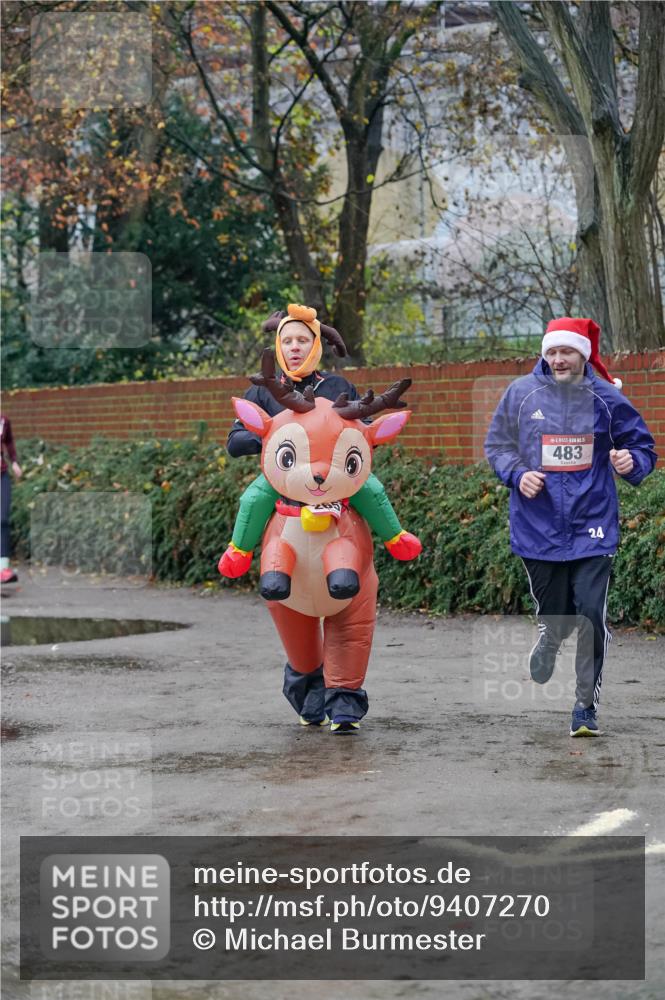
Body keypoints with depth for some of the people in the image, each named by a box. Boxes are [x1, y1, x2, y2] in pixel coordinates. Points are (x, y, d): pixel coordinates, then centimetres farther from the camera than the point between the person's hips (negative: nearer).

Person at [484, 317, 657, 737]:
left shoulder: (606, 398, -1)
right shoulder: (522, 394, 0)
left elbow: (643, 445, 10)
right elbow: (497, 446, 10)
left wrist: (631, 462, -13)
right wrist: (517, 474, -9)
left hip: (592, 527, -1)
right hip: (539, 527, 1)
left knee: (592, 616, -10)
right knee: (555, 617, 7)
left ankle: (587, 705, 4)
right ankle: (549, 640, 46)